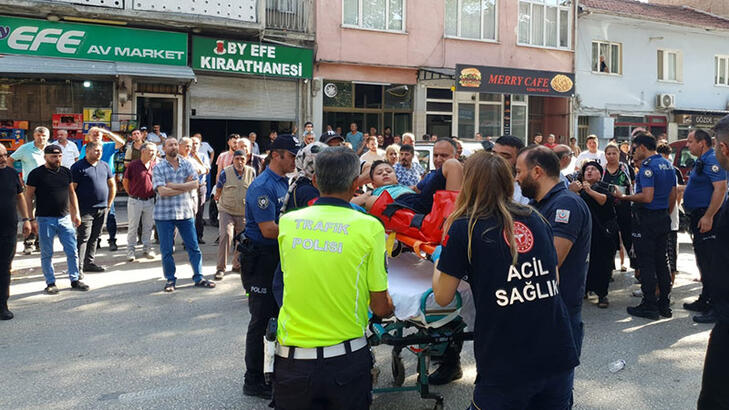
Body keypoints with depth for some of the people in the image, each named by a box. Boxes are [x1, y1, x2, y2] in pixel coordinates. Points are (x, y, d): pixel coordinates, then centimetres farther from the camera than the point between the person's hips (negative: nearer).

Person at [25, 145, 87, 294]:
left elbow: (72, 193, 17)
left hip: (65, 218, 4)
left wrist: (76, 213, 13)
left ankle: (74, 280, 16)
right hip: (45, 219, -4)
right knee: (47, 254, 5)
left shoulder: (66, 172, 8)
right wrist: (31, 219, -8)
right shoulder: (36, 174, -6)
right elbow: (29, 197, -4)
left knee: (72, 252, 4)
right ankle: (50, 283, 16)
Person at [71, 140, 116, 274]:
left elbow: (112, 185, 21)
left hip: (102, 209, 6)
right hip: (85, 209, -6)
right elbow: (71, 189, -9)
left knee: (94, 237, 13)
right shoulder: (78, 167, -7)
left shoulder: (104, 166, 12)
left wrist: (109, 203, 15)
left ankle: (89, 263, 23)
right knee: (83, 238, -7)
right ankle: (78, 267, -6)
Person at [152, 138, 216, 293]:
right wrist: (185, 186, -11)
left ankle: (198, 278, 17)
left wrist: (173, 185, -14)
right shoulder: (158, 168, -3)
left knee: (194, 247, 6)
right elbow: (162, 191, -15)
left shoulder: (187, 164, 6)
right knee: (166, 250, 5)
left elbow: (195, 184, -8)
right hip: (164, 213, -2)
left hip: (185, 212, 2)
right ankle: (170, 279, 19)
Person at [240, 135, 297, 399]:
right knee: (261, 320, -1)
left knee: (280, 316, 16)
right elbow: (268, 229, -23)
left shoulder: (284, 183, 12)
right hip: (260, 260, -9)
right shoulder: (263, 186, -18)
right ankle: (253, 382, 11)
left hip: (279, 258, 9)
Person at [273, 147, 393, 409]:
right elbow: (380, 308, -6)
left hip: (292, 360, 2)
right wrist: (389, 307, 17)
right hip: (346, 360, -1)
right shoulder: (369, 227, -11)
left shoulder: (287, 222, -2)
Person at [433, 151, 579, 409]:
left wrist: (437, 265, 17)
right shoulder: (536, 220, 8)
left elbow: (443, 297, -1)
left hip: (505, 366, -5)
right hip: (558, 358, 5)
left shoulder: (464, 227, -6)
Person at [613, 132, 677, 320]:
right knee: (661, 262, 14)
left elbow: (647, 197, -26)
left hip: (646, 220, -9)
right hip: (663, 219, 9)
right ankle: (664, 305, 20)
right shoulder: (668, 165, 11)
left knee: (646, 264, -2)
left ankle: (649, 306, 2)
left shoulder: (647, 167, -17)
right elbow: (673, 195, 16)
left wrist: (624, 197, -15)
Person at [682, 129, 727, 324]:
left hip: (708, 218, -11)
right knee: (704, 262, 18)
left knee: (712, 263, -8)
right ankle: (705, 301, 29)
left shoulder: (712, 160, -16)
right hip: (699, 217, 11)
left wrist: (708, 216, -28)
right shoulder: (702, 161, 17)